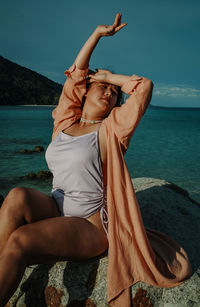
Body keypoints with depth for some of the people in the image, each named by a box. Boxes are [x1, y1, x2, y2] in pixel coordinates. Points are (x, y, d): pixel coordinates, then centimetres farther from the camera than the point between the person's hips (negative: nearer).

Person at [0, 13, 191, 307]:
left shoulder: (110, 130, -1)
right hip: (55, 210, 4)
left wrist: (107, 75, 5)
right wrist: (98, 33, 16)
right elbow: (75, 73, 13)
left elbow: (144, 86, -9)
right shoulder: (66, 123, 10)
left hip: (90, 225, -4)